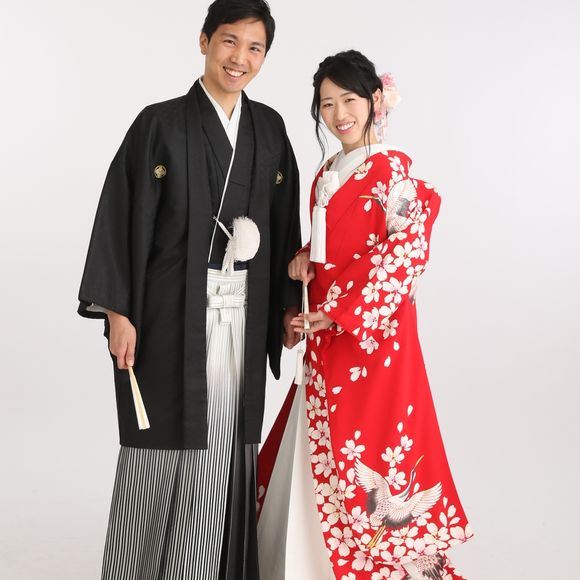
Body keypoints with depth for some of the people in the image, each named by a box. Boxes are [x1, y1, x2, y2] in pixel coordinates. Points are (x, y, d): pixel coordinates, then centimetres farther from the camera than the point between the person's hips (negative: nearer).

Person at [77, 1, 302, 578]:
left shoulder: (269, 128, 10)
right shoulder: (161, 124, -3)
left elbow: (285, 223, 14)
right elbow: (122, 218, -6)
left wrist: (288, 304, 11)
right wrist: (117, 311, -11)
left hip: (244, 314, 4)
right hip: (174, 313, -4)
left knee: (225, 446, 8)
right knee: (164, 447, 1)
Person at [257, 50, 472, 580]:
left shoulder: (393, 170, -9)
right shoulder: (327, 175, 14)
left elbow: (402, 256, -14)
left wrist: (336, 311, -14)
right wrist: (305, 257, 2)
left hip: (372, 333, -7)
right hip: (326, 337, 7)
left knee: (363, 450, -3)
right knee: (314, 452, 11)